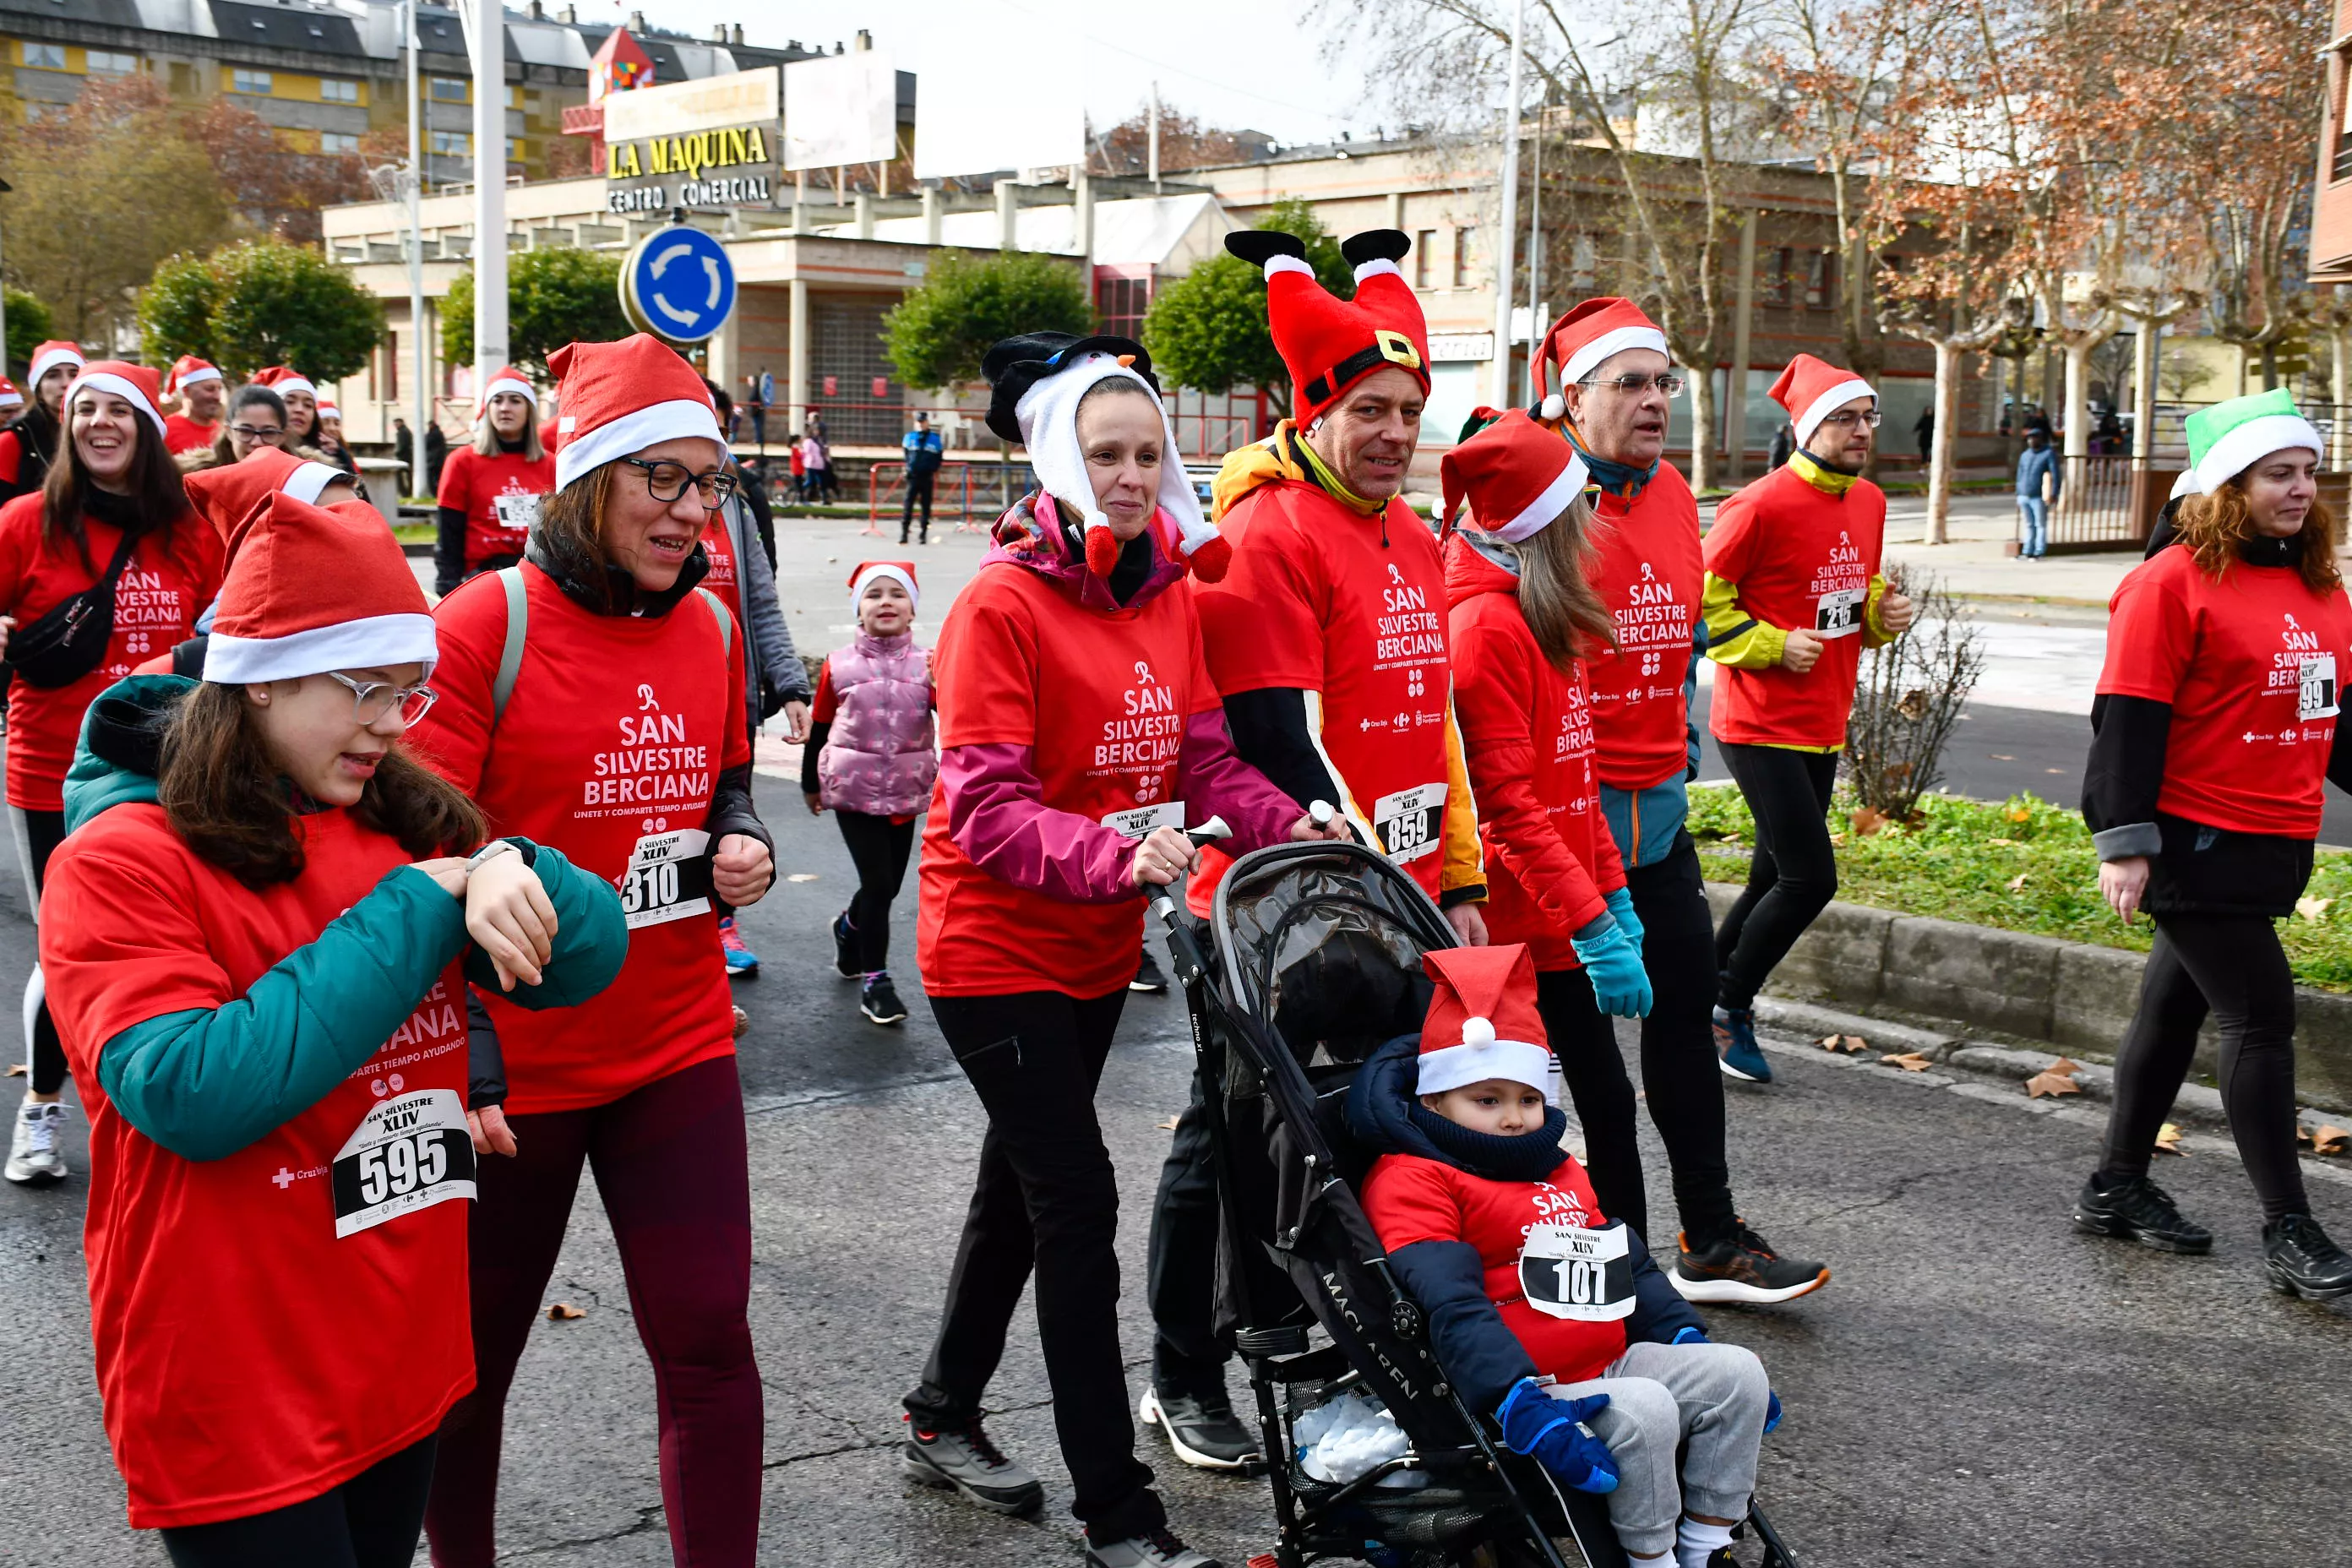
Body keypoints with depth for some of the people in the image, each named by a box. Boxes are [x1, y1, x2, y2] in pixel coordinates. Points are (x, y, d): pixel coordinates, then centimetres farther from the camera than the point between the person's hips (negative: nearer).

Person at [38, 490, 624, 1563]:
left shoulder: (408, 824, 5)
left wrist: (509, 875, -21)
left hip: (405, 1363, 6)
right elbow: (196, 1095, -26)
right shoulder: (121, 863, -13)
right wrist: (418, 906, -23)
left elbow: (589, 955, 1)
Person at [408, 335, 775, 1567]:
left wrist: (739, 845, -1)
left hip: (679, 1049, 4)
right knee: (470, 1360, 12)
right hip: (512, 1070, -4)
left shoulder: (709, 626, 5)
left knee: (709, 1339, 2)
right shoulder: (484, 624, -13)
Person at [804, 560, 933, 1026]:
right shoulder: (839, 665, -3)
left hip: (905, 790, 3)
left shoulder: (928, 664, -1)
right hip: (853, 789, -3)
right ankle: (874, 980, 1)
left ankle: (850, 927, 45)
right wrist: (811, 784, 16)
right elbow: (819, 727, 8)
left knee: (889, 883, 12)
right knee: (878, 882, -10)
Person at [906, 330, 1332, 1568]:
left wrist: (1297, 828, -15)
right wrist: (1115, 853, -39)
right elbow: (987, 807, -24)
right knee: (1078, 1200, -7)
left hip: (1098, 948, 7)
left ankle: (943, 1418, 40)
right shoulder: (1003, 604, -18)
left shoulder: (1170, 593, 3)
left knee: (1025, 1181, 20)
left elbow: (1203, 759, 3)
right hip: (996, 946, -7)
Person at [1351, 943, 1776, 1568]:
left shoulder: (1560, 1173, 21)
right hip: (1525, 1388, -9)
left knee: (1736, 1371, -5)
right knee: (1643, 1409, -30)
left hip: (1612, 1363, 9)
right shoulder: (1416, 1181, -10)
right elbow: (1453, 1308, -22)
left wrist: (1690, 1342, 13)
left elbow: (1632, 1270, 25)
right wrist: (1520, 1404, -33)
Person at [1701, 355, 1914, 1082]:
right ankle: (1728, 1008, 7)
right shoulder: (1763, 505, -15)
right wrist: (1771, 646, -17)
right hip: (1761, 726, -8)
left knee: (1775, 879, 12)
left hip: (1823, 726, 8)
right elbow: (1700, 598, -12)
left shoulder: (1869, 502, 10)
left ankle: (1707, 995, 27)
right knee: (1811, 879, -10)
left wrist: (1884, 614, 4)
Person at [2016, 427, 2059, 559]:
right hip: (2023, 497, 5)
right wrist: (2018, 496, 15)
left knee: (2041, 525, -1)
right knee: (2029, 525, 9)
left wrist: (2053, 495, -15)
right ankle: (2027, 552, 10)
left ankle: (2038, 553, -1)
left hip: (2039, 498, -5)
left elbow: (2055, 475, -7)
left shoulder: (2049, 454, -2)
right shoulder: (2024, 455, 16)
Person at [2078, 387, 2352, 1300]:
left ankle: (2118, 1189, 27)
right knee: (2260, 1018, -7)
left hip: (2276, 843, 8)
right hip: (2195, 841, -8)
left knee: (2178, 1005, 15)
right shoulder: (2173, 583, -12)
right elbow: (2128, 718, -15)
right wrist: (2123, 841, -18)